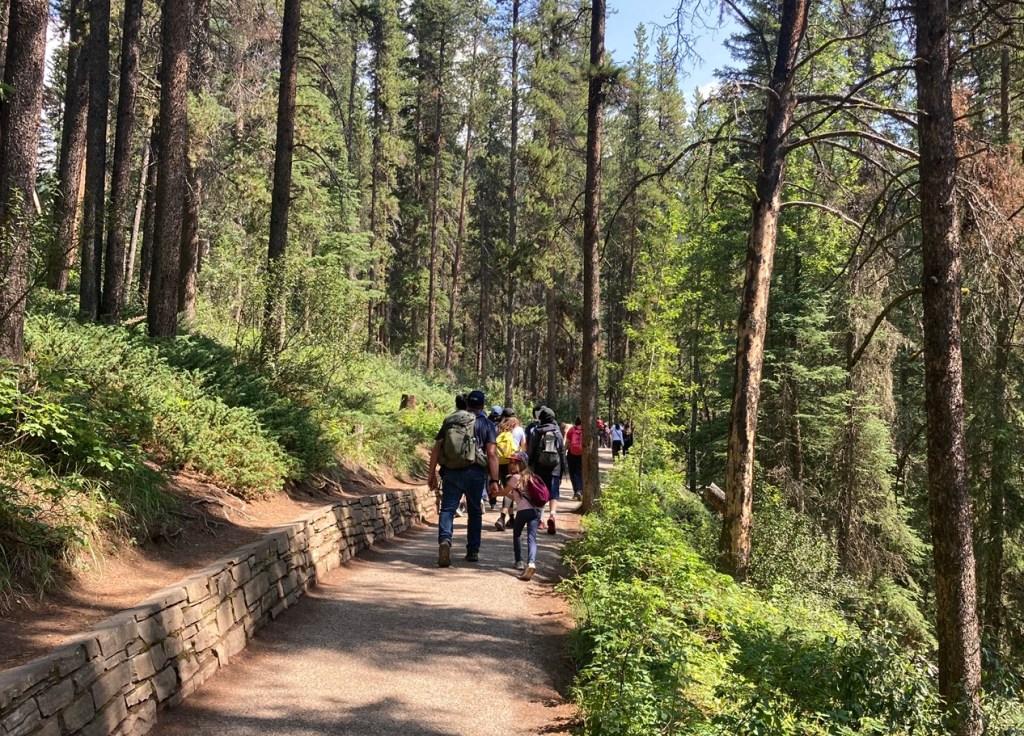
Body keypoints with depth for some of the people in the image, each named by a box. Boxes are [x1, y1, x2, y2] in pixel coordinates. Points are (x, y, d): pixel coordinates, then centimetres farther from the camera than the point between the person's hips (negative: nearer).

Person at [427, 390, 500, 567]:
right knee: (475, 512, 13)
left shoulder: (449, 421, 12)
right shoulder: (486, 424, 3)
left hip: (451, 472, 1)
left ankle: (444, 540, -24)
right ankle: (473, 551, 20)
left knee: (447, 509, 1)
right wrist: (494, 480, -6)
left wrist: (431, 474, 9)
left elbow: (436, 449, 6)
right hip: (474, 473, -1)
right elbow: (492, 454, -6)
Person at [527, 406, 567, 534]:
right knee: (553, 494, 0)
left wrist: (529, 467, 9)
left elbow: (530, 452, 1)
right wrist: (563, 470, 12)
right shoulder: (557, 432, 4)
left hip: (539, 468, 0)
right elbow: (563, 451, 6)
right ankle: (552, 515, -24)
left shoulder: (535, 432, -1)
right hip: (555, 469, 0)